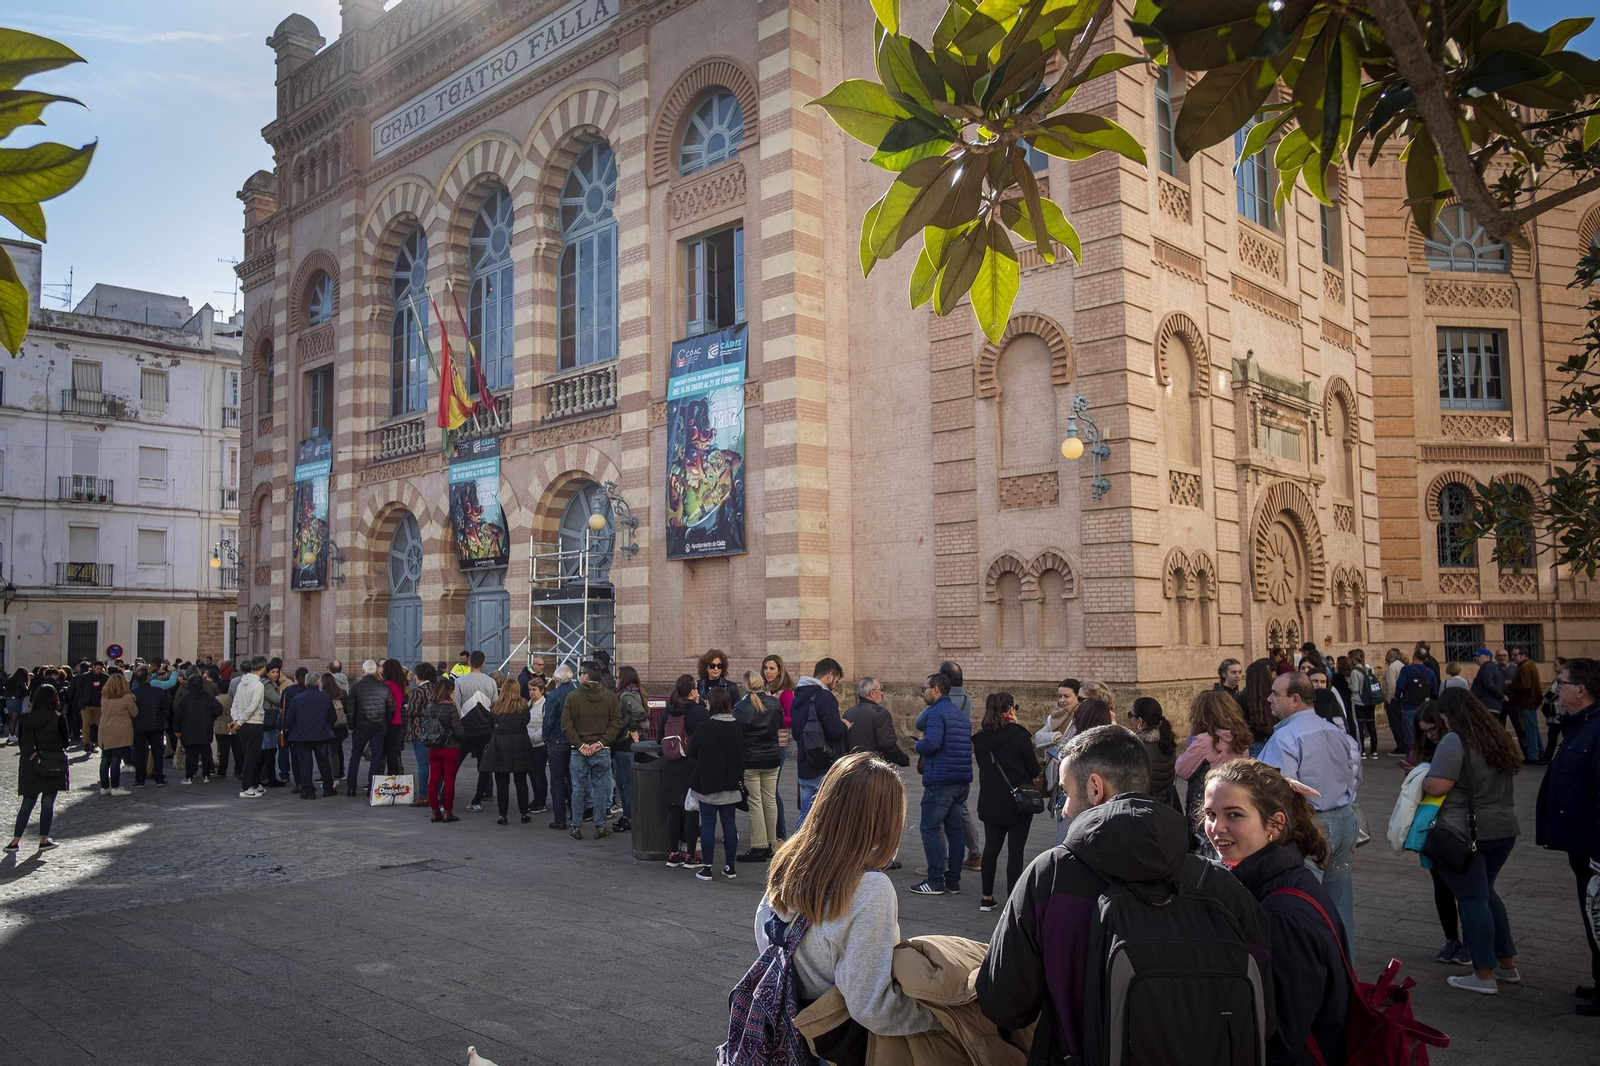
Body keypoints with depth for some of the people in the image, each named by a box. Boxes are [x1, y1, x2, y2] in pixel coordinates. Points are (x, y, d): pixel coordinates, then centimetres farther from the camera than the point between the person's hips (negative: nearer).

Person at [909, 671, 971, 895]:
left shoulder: (937, 712, -12)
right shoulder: (961, 714, 17)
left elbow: (932, 743, -24)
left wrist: (919, 744, -3)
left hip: (940, 780, -9)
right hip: (962, 781, 9)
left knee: (930, 829, -2)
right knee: (954, 829, 12)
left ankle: (935, 881, -3)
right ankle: (953, 880, 15)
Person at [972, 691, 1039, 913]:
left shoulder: (980, 738, 2)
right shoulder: (1018, 734, -12)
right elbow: (1034, 770, -6)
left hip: (990, 802, 4)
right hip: (1019, 800, -4)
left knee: (991, 847, 14)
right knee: (1016, 849, 2)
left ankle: (987, 897, 19)